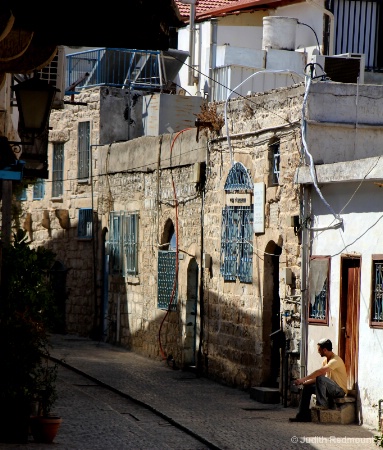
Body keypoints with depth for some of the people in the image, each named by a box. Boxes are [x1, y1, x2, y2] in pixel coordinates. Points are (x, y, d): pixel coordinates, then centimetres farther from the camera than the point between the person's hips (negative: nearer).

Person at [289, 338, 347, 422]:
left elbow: (320, 372, -32)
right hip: (330, 388, 9)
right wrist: (305, 382, -6)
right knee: (307, 387, 1)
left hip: (340, 390, -9)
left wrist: (303, 379, -32)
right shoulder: (325, 360, 11)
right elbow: (318, 374, 10)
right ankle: (304, 415, -2)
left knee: (320, 378, -32)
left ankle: (322, 404, -21)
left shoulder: (335, 360, -20)